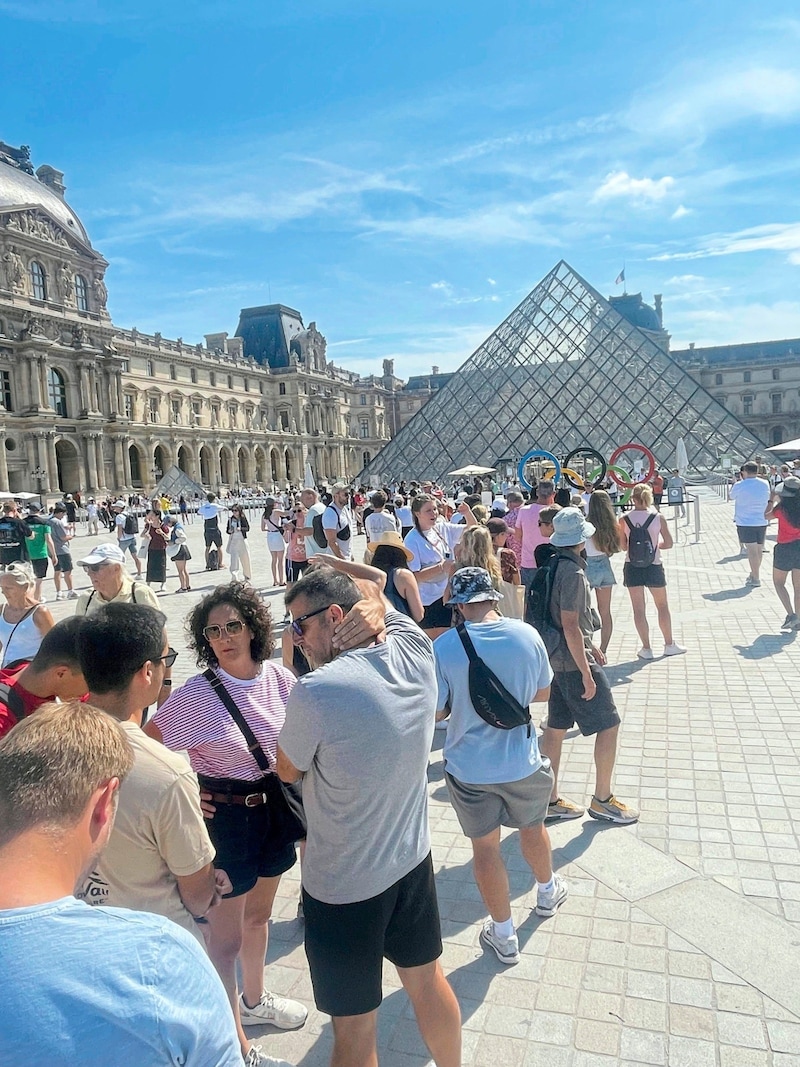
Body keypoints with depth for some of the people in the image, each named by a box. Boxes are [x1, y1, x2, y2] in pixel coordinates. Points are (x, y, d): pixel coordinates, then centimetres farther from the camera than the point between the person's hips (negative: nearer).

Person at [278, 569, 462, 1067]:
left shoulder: (315, 691, -28)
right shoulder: (415, 652, -11)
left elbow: (288, 770, -8)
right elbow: (370, 592, 8)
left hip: (344, 886, -6)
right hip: (413, 859, 6)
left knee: (355, 1027, 15)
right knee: (428, 980, 28)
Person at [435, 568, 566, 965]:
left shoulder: (445, 647, -21)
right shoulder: (527, 635, -13)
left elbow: (437, 711, -13)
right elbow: (543, 692, 2)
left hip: (470, 768, -2)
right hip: (523, 762, 3)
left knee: (485, 848, 17)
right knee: (533, 827, 29)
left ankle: (503, 935, 33)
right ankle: (548, 892, 55)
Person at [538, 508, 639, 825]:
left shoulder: (553, 564, 7)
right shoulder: (573, 572, -21)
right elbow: (570, 625, -24)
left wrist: (589, 645, 24)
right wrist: (587, 673, -20)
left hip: (557, 659, 9)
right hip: (574, 662, -9)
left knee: (556, 728, 13)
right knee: (609, 725, 4)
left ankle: (550, 800, 21)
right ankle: (602, 800, 16)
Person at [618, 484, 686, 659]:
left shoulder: (624, 520, -6)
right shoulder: (658, 518, -6)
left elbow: (624, 546, -1)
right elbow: (668, 544, -3)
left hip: (632, 567, 0)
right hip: (654, 566, 0)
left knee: (638, 609, 7)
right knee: (662, 605, 16)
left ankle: (646, 648, 10)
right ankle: (669, 645, 25)